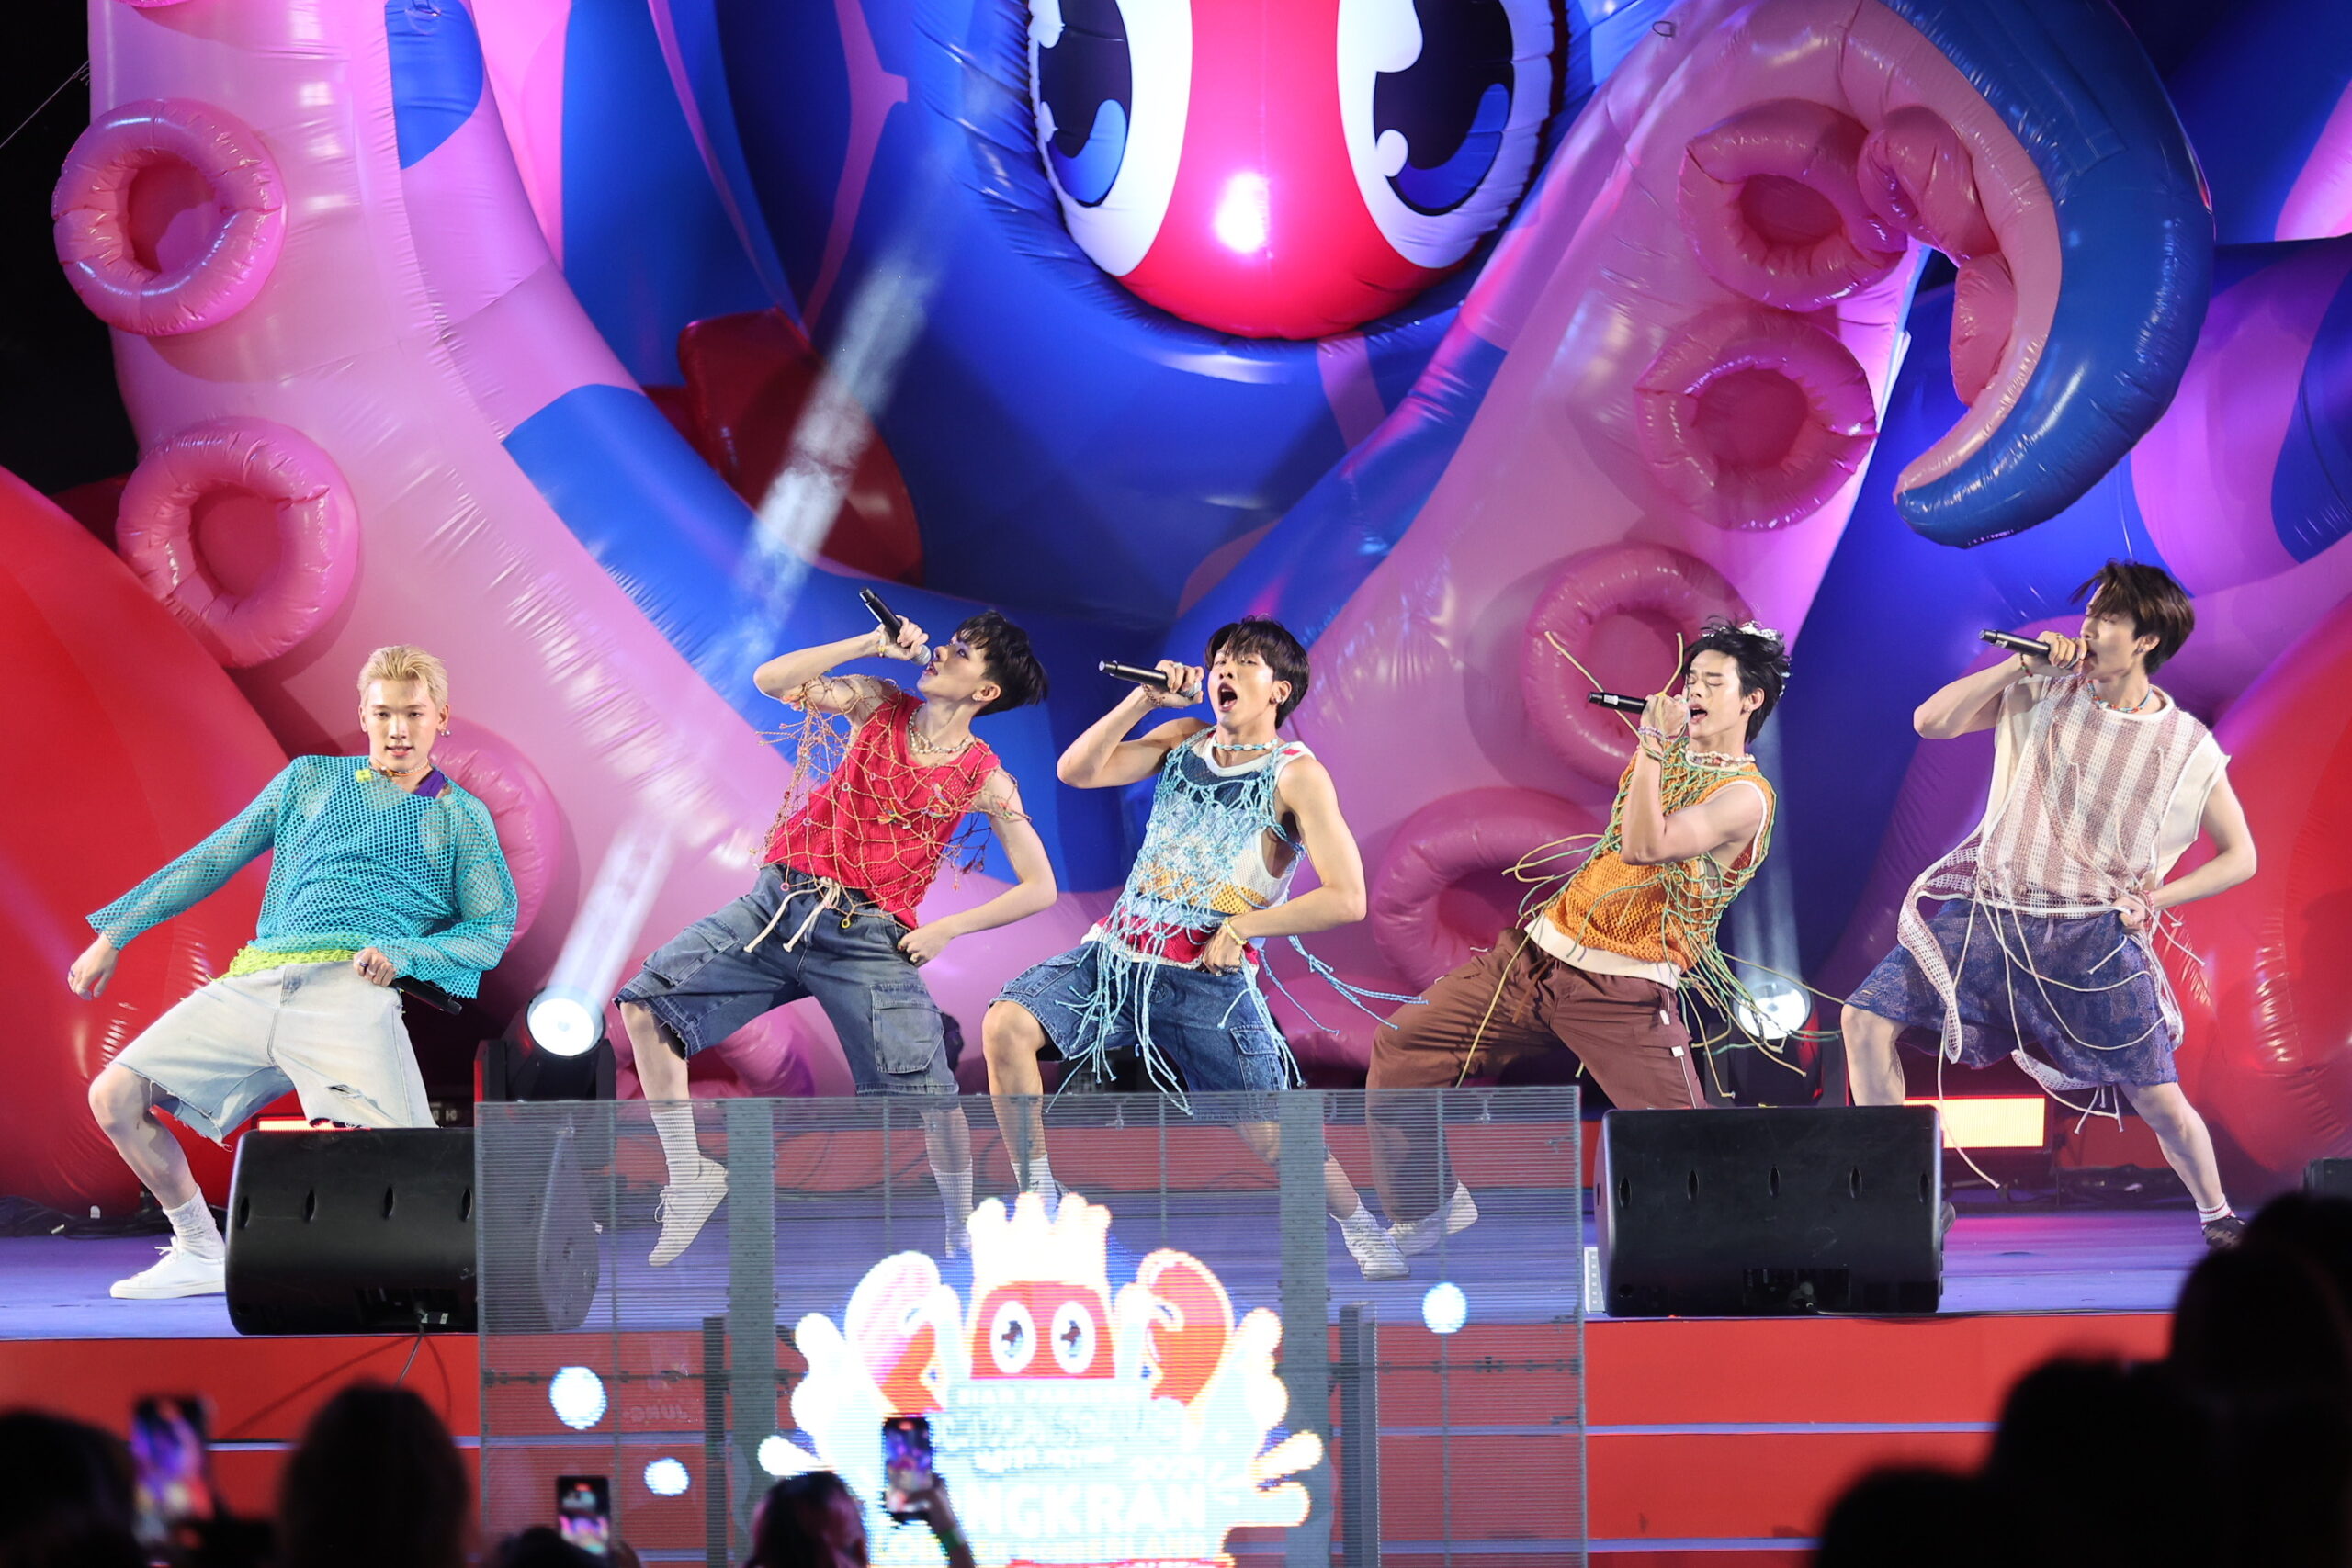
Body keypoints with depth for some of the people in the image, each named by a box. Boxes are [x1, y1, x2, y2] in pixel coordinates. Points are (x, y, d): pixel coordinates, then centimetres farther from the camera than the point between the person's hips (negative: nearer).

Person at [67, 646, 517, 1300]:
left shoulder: (461, 818, 16)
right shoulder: (309, 780, 23)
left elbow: (492, 930, 8)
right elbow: (213, 860, 26)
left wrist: (403, 954, -10)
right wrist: (114, 936, 24)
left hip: (350, 993, -4)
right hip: (254, 987, 4)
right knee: (115, 1097, -8)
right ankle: (199, 1252, 6)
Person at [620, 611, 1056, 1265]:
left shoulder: (985, 783, 0)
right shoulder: (879, 706, 8)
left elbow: (1040, 889, 2)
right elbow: (771, 679, 0)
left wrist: (946, 930, -5)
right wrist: (873, 645, -5)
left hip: (865, 935, -3)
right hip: (777, 905, 3)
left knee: (930, 1094, -12)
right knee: (646, 1002, -12)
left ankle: (962, 1241, 10)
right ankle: (690, 1177, -2)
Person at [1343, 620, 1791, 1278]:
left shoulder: (1744, 797, -10)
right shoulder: (1667, 754, 14)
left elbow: (1644, 848, -25)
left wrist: (1653, 747, -25)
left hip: (1624, 991, -7)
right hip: (1540, 950, 7)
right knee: (1402, 1044, 3)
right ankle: (1420, 1209, 17)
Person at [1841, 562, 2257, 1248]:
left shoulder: (2187, 748, -2)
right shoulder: (2045, 695, 3)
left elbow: (2240, 857, 5)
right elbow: (1930, 721, -1)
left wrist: (2153, 897, -7)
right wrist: (2019, 666, -9)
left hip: (2092, 936, -2)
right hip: (1988, 910, 2)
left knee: (2161, 1102, -6)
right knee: (1867, 1018, -11)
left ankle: (2218, 1217, 21)